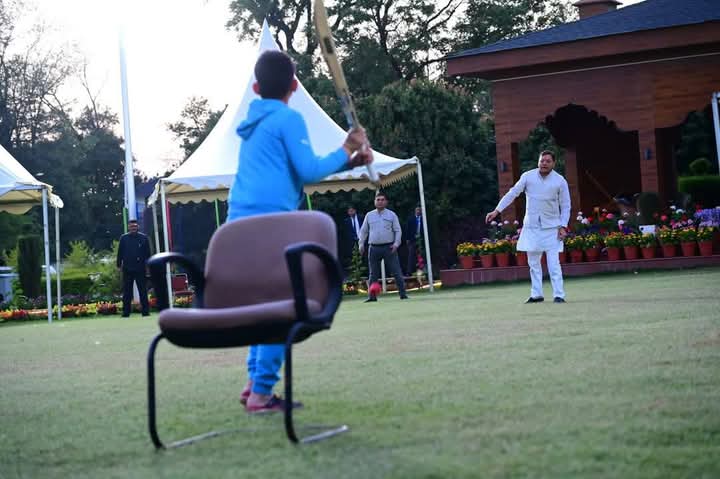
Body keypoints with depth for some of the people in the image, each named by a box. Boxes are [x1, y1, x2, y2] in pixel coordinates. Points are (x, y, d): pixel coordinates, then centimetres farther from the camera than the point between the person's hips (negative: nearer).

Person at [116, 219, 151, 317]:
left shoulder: (143, 238, 4)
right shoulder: (123, 238, 6)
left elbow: (148, 253, 6)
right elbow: (120, 253, 8)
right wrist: (119, 265, 4)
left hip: (140, 268, -1)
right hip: (127, 268, 1)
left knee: (142, 290, 2)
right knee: (127, 291, 4)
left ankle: (145, 311, 5)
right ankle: (126, 312, 7)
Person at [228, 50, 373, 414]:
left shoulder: (255, 122, 22)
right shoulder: (288, 118, -3)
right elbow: (308, 172, -10)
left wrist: (348, 162, 17)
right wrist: (345, 151, 4)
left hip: (241, 221, 8)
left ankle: (255, 380, 15)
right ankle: (261, 393, -8)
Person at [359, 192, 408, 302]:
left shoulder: (391, 215, 5)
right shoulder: (369, 215, 11)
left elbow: (398, 231, 4)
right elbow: (363, 231, 15)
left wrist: (396, 243, -9)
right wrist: (361, 244, 5)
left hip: (389, 247, -2)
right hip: (374, 248, 2)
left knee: (396, 272, -5)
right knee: (373, 274, 5)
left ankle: (403, 294, -3)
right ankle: (372, 296, 9)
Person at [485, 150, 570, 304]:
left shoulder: (560, 181, -4)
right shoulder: (528, 176, -2)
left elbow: (565, 206, 1)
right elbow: (512, 193, 0)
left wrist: (563, 226, -8)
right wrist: (496, 211, -7)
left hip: (551, 227, -2)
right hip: (531, 226, 2)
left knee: (553, 263, -8)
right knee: (533, 262, 6)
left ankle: (558, 295, -6)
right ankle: (537, 294, 14)